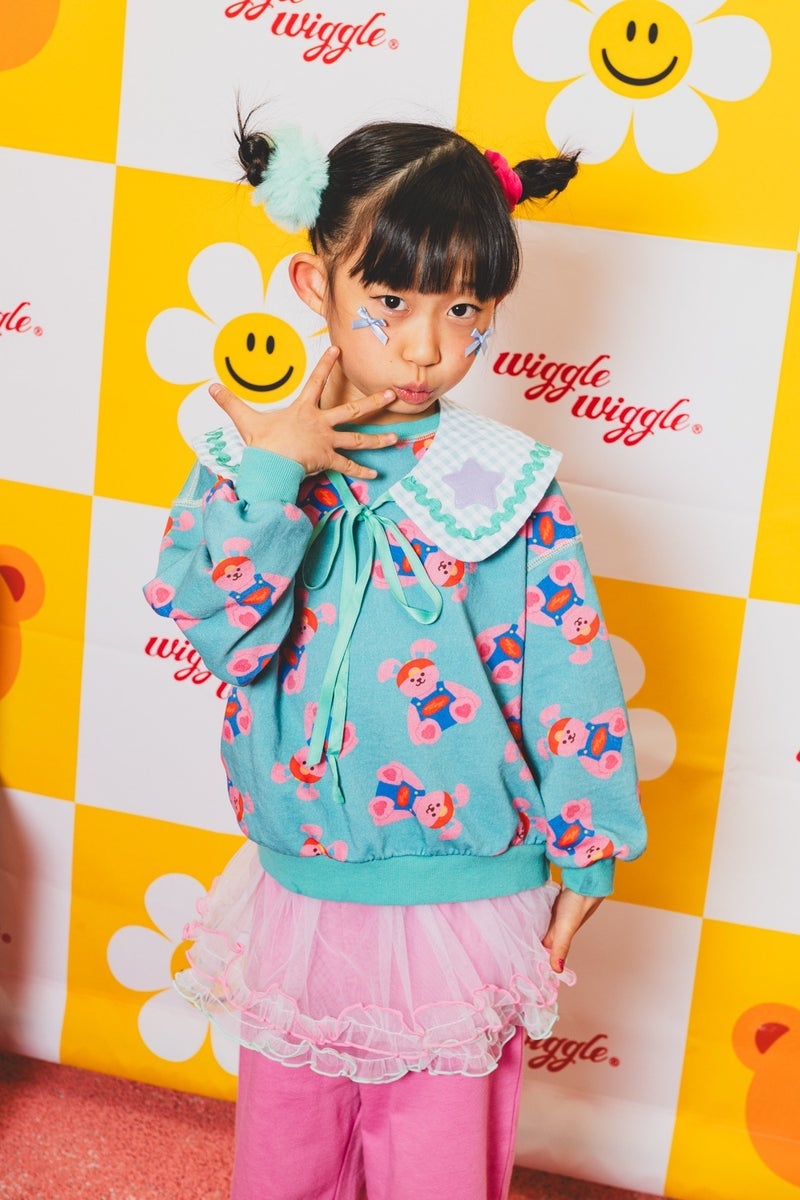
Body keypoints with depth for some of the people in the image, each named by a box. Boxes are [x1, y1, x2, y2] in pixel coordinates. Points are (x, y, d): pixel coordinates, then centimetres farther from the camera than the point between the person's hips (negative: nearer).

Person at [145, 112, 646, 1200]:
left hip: (462, 906, -2)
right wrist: (274, 472, -26)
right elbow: (222, 628, -19)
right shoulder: (247, 459, -7)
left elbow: (571, 678, -6)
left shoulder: (511, 489, -12)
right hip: (297, 890, 3)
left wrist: (587, 852, -1)